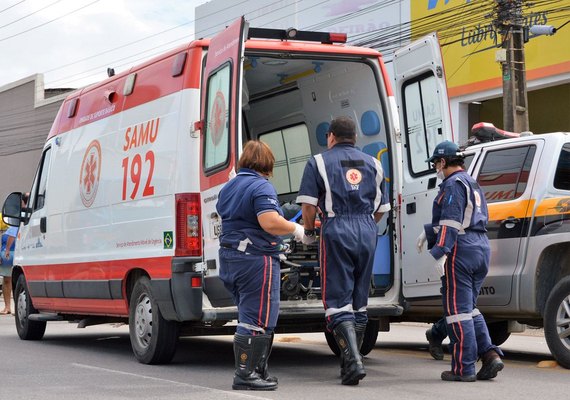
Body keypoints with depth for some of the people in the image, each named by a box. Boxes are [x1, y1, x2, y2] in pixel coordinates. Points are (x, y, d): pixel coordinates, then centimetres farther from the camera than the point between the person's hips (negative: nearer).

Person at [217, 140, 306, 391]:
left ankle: (257, 370, 21)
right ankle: (246, 374, -5)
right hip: (256, 259, -9)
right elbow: (270, 222, -24)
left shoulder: (228, 187, 16)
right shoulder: (261, 187, -12)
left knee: (250, 317, 16)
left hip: (229, 257, 9)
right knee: (258, 320, -5)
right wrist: (296, 229, -9)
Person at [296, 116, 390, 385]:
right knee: (359, 301, 13)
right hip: (367, 232, 4)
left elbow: (308, 204, -5)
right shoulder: (372, 164, 17)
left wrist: (308, 232, 11)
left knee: (337, 301, -2)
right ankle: (349, 363, 19)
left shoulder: (319, 162, 4)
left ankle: (353, 360, -17)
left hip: (336, 232, -4)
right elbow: (381, 208, 17)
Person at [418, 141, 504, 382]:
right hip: (482, 248, 10)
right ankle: (490, 355, 3)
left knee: (457, 309, -4)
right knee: (469, 307, 16)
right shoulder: (472, 184, 23)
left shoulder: (453, 184, -8)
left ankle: (464, 368, -3)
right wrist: (428, 232, 32)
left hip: (461, 251, -10)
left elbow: (450, 222, -18)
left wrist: (440, 253, -22)